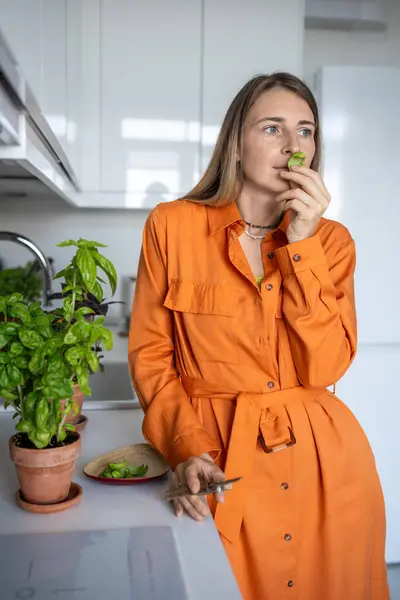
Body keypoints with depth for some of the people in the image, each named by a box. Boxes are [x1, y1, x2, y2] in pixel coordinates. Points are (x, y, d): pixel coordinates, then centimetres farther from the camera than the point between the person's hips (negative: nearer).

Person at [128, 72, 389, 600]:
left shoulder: (331, 239, 0)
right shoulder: (173, 226, -6)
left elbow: (325, 368, -11)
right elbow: (151, 354, -3)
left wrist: (302, 244, -17)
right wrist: (188, 450, -14)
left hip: (327, 465, 3)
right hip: (219, 462, -2)